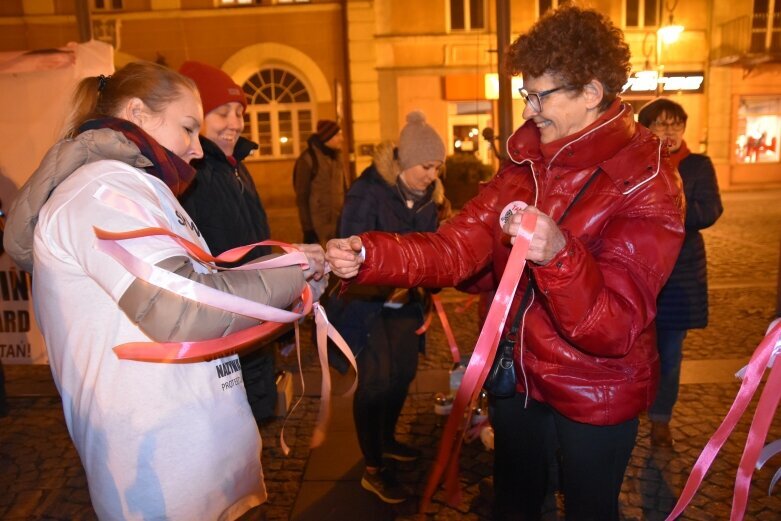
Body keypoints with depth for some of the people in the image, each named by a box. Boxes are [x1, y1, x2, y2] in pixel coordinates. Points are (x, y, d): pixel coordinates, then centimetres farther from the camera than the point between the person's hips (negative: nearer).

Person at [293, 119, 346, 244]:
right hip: (318, 226, -6)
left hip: (339, 224, 6)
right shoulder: (308, 158, -8)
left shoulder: (336, 157, 12)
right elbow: (302, 197, -8)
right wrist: (308, 228, -12)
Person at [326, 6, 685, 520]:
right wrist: (367, 254, -26)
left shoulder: (648, 185, -21)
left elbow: (614, 327, -29)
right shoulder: (526, 162, -2)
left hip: (595, 393, -5)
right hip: (517, 375, 5)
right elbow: (456, 247, -11)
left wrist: (559, 255, -47)